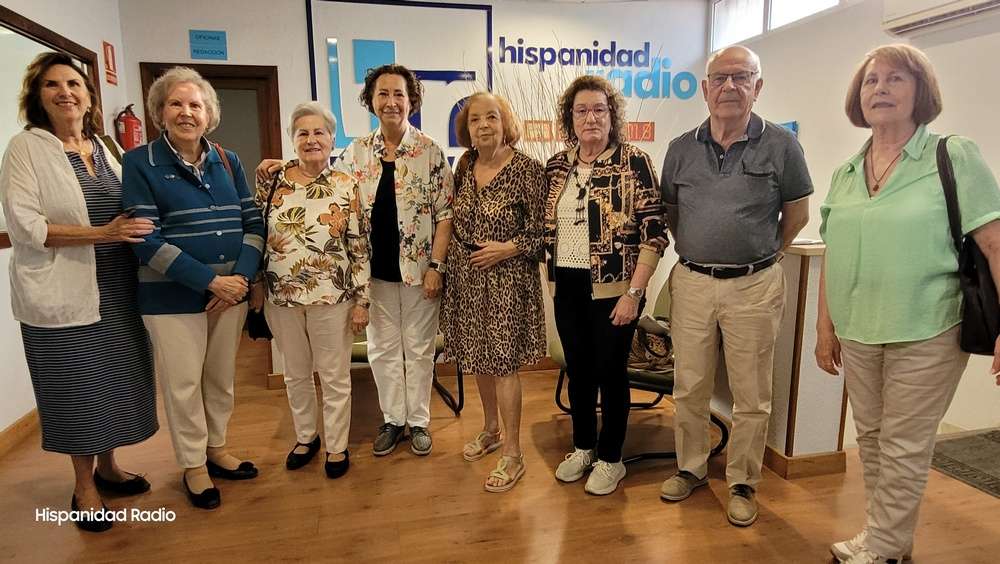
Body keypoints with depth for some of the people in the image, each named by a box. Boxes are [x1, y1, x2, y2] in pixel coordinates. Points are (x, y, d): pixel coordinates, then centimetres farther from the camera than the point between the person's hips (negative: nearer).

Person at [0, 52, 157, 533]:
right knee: (77, 387, 6)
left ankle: (108, 467, 31)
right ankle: (84, 484, 24)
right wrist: (103, 233, -20)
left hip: (116, 290, 5)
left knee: (116, 379, 11)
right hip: (63, 294, -4)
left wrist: (136, 229, 1)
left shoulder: (105, 147, 11)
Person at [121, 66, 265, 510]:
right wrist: (211, 280, -19)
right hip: (173, 295, -4)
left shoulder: (228, 162, 7)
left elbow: (253, 222, 4)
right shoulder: (141, 162, -6)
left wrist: (241, 277, -12)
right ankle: (193, 466, 27)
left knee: (222, 377, 16)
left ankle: (216, 449, 36)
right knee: (183, 382, 7)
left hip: (232, 289, 4)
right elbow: (146, 239, -13)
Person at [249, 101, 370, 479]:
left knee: (335, 376, 9)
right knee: (295, 374, 18)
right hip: (282, 297, 3)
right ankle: (305, 437, 39)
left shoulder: (346, 187, -5)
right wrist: (256, 285, 5)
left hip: (332, 298, -2)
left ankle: (337, 446, 28)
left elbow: (360, 249, -5)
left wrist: (361, 300, -6)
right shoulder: (274, 181, 0)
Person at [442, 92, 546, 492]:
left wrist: (509, 248, -19)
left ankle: (512, 454, 12)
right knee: (479, 357, 16)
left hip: (507, 278, -6)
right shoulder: (464, 166, 6)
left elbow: (542, 230, -9)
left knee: (503, 362, -2)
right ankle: (491, 430, 36)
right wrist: (447, 263, 9)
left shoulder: (527, 169, -11)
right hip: (466, 276, 6)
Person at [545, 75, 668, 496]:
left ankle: (610, 458, 26)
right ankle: (582, 446, 35)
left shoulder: (634, 162, -8)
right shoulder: (556, 166, 7)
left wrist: (633, 292, -16)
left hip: (613, 288, -4)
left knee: (609, 371, 7)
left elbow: (653, 233, -12)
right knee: (577, 369, 15)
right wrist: (550, 279, 8)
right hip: (566, 287, 5)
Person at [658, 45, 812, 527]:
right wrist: (694, 253, 13)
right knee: (688, 388, 12)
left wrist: (762, 255, 10)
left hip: (754, 287, -2)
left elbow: (797, 214, 7)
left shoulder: (780, 145, -2)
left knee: (751, 396, 8)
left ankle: (742, 483, 27)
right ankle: (691, 468, 31)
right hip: (691, 283, 2)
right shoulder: (681, 149, 5)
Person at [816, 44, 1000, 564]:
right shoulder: (844, 174, 9)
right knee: (870, 438, 14)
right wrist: (825, 328, 11)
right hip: (857, 333, 5)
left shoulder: (954, 157, -5)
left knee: (903, 447, 4)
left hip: (926, 334, -5)